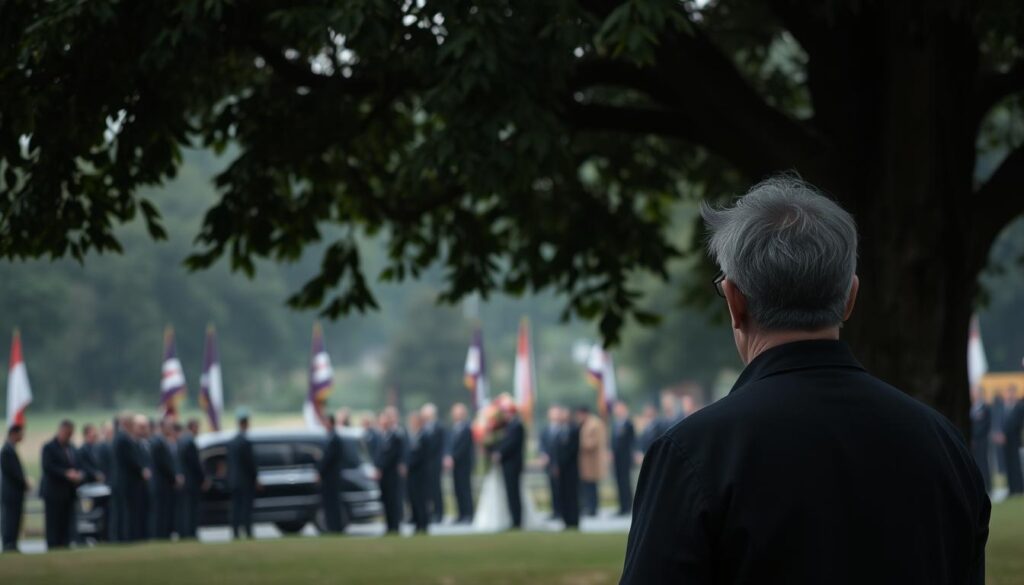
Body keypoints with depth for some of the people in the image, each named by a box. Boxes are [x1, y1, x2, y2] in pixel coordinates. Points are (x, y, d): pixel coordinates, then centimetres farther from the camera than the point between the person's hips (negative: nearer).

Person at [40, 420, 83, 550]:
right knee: (54, 523, -6)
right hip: (54, 493, -7)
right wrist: (66, 474, -22)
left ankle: (65, 547, 5)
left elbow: (76, 466, 21)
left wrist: (78, 474, -3)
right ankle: (53, 548, -6)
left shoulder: (71, 448, 18)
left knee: (67, 524, 4)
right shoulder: (49, 448, -4)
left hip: (68, 493, 7)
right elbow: (47, 467, -15)